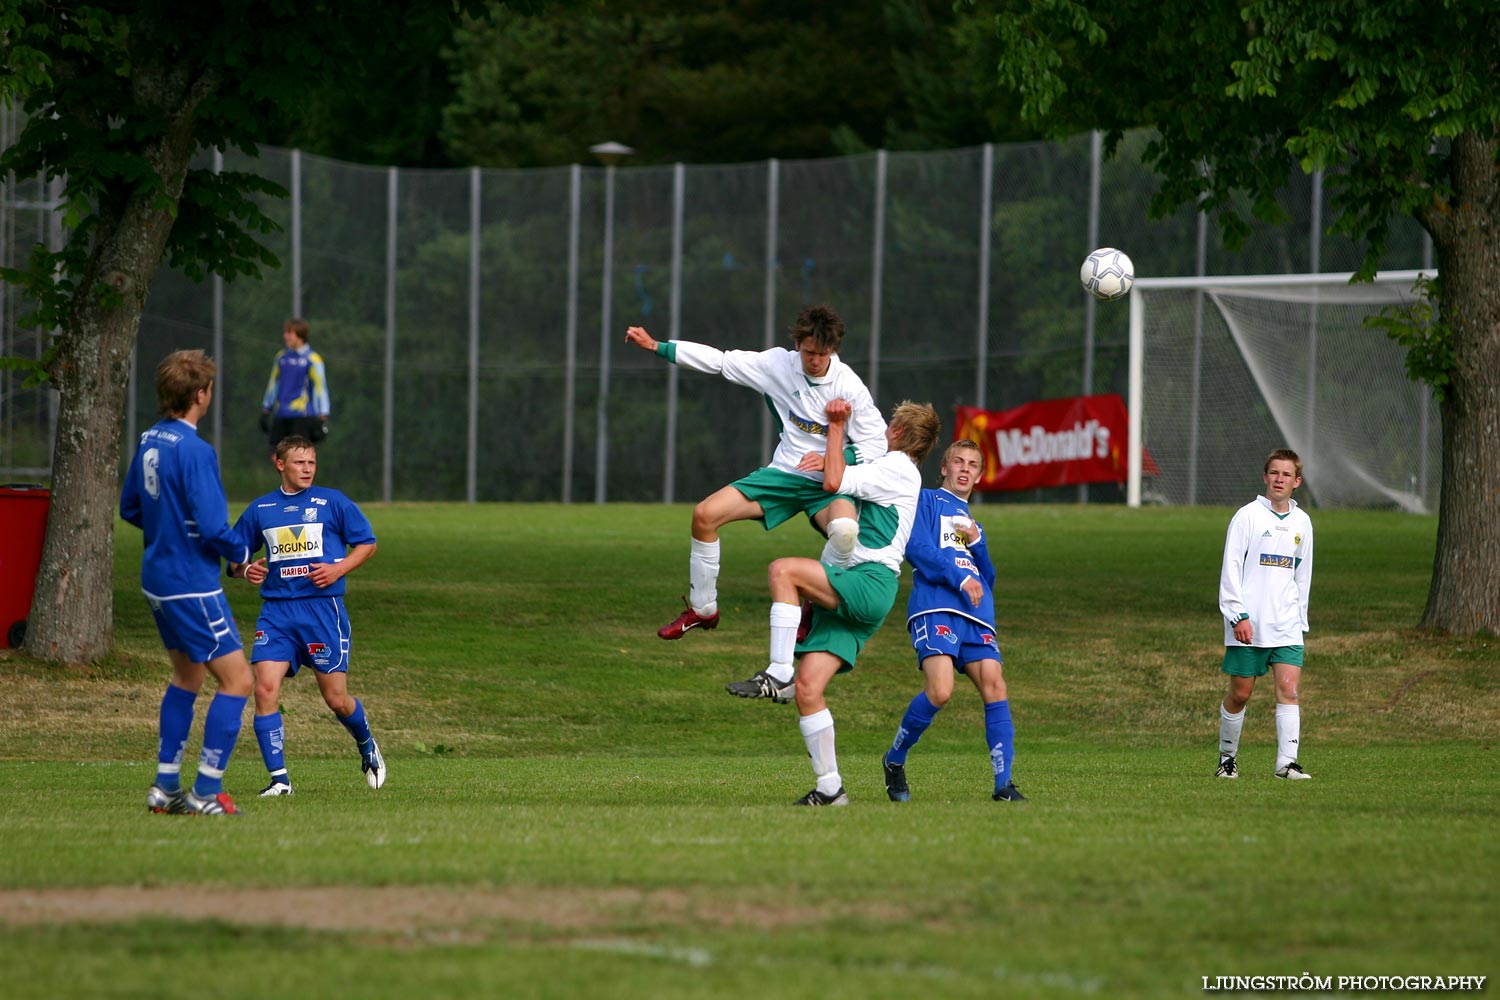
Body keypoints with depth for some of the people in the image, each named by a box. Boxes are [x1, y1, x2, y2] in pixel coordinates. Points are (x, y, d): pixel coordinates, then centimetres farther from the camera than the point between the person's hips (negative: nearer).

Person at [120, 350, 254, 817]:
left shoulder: (149, 441, 5)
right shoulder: (194, 452, -22)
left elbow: (130, 507, 18)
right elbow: (213, 528, -25)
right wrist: (242, 553, -6)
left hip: (158, 580, 9)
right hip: (192, 584, -9)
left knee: (187, 675, 22)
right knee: (237, 679, -4)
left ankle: (166, 786, 22)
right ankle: (206, 791, -6)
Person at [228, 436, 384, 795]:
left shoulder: (331, 502, 3)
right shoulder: (260, 509, 10)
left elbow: (367, 543, 7)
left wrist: (338, 569, -9)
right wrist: (246, 569, -5)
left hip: (322, 607, -2)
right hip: (276, 612, 2)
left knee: (336, 698, 1)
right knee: (265, 689, -14)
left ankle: (367, 748, 33)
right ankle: (278, 778, -9)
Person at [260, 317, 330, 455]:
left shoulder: (312, 359, -6)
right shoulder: (281, 358, 11)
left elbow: (320, 387, -5)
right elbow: (273, 384, 20)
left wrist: (322, 416, -7)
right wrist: (265, 410, 22)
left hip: (302, 416, -6)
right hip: (280, 416, 6)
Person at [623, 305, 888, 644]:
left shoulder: (849, 386, -15)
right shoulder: (779, 364, -5)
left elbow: (877, 442, -10)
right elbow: (722, 361, 2)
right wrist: (655, 346, 1)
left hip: (828, 485, -4)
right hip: (783, 473, 4)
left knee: (845, 530, -38)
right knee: (705, 514, -8)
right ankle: (703, 609, 9)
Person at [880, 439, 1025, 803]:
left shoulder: (972, 523, 32)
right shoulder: (927, 501, 14)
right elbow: (917, 548, -3)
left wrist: (976, 544, 7)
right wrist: (959, 577, -13)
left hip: (976, 616, 6)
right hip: (935, 608, -6)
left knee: (994, 685, -12)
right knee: (940, 691, -23)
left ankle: (1004, 784, -14)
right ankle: (894, 761, 0)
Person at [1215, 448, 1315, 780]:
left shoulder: (1302, 522, 11)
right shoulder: (1247, 516, -3)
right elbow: (1231, 568, -7)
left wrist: (1300, 618, 15)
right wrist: (1238, 615, -14)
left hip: (1287, 625, 3)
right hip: (1248, 625, -3)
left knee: (1289, 688, -10)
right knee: (1240, 693, 3)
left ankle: (1287, 762, -15)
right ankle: (1227, 757, 21)